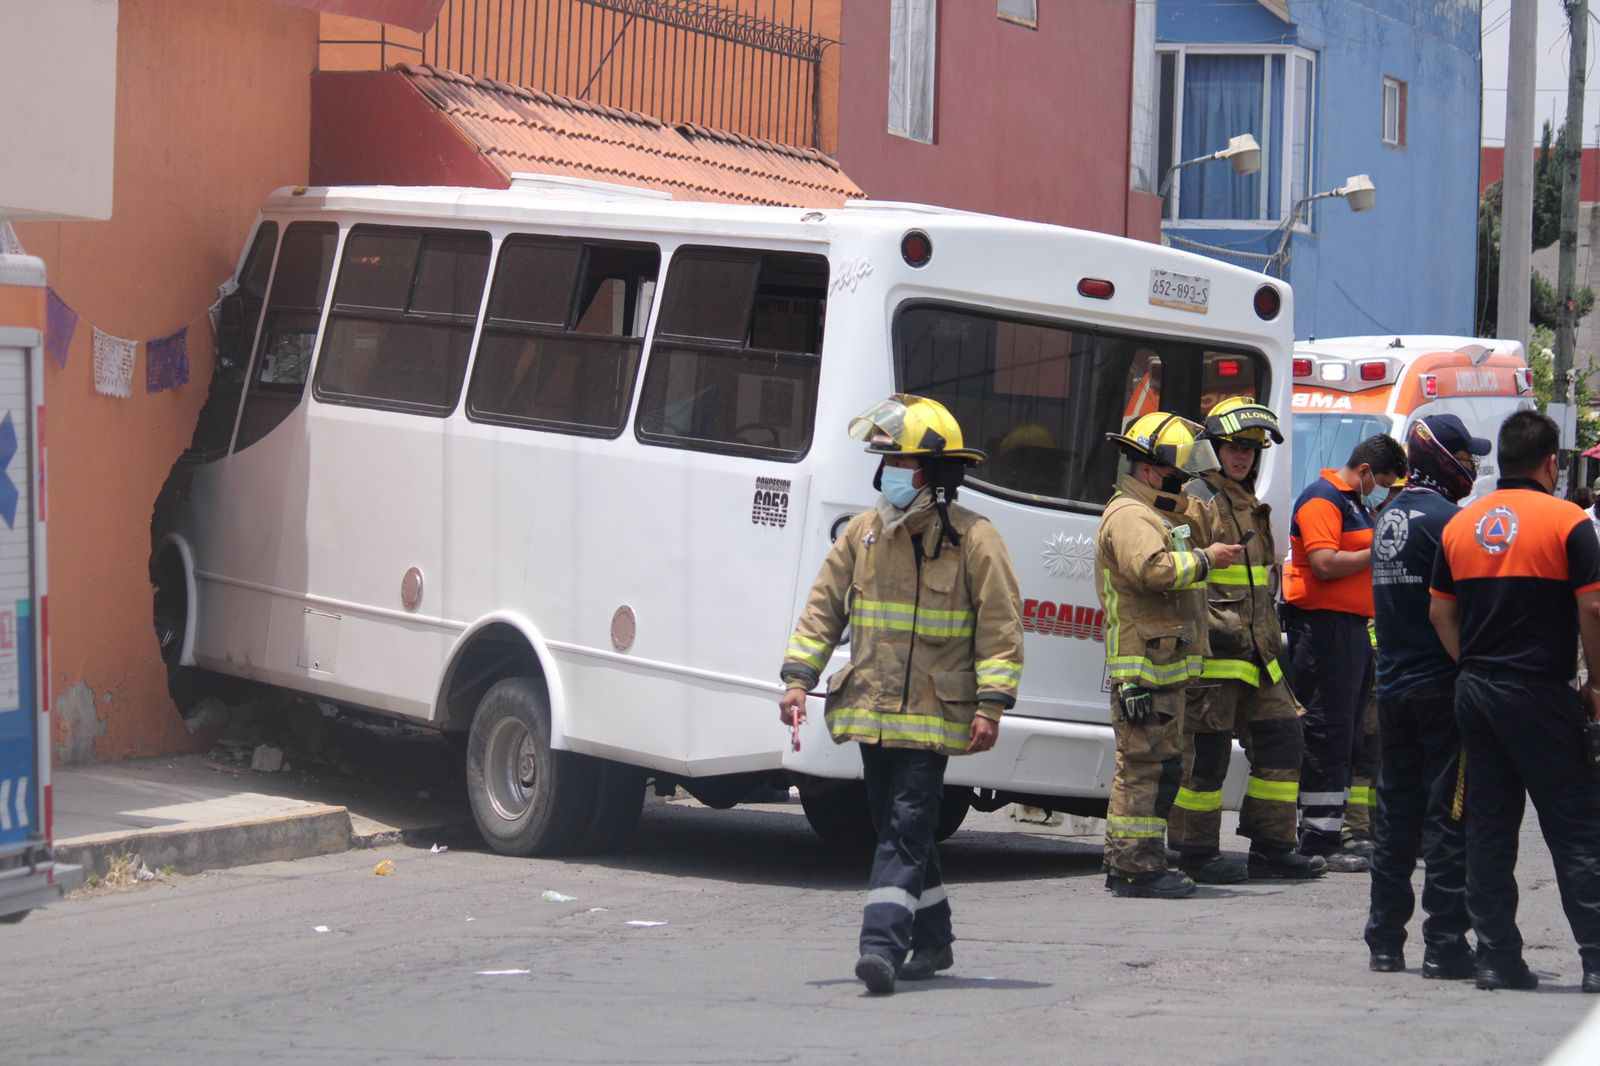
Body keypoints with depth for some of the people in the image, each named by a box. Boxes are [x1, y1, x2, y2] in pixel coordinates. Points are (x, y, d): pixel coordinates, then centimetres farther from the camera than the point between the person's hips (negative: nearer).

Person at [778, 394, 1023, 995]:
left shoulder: (973, 540, -7)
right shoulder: (863, 534, 7)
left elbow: (1001, 627, -7)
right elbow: (824, 607, 12)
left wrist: (990, 704, -13)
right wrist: (798, 678, 3)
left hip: (933, 715, -5)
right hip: (871, 709, 6)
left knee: (905, 830, -12)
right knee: (897, 829, 12)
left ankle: (882, 945, -19)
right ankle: (932, 943, 25)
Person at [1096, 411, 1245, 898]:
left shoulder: (1157, 514, 23)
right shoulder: (1129, 516, -13)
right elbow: (1154, 568, -30)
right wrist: (1206, 559, -21)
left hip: (1162, 666, 11)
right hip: (1143, 668, -11)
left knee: (1150, 764, 14)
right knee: (1148, 764, -11)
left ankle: (1123, 863, 19)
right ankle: (1138, 865, -10)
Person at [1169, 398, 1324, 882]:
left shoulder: (1251, 506, 21)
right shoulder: (1198, 501, -8)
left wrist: (1271, 641, 26)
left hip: (1254, 654, 9)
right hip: (1213, 652, -9)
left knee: (1280, 740, 9)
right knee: (1205, 752, -6)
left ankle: (1272, 847, 16)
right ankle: (1196, 854, 2)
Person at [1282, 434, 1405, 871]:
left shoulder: (1356, 502, 22)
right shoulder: (1321, 499, -11)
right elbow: (1325, 564, -21)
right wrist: (1378, 553, -13)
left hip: (1352, 626, 11)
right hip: (1324, 625, -11)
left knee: (1346, 735, 12)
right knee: (1327, 734, -10)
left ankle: (1329, 830, 17)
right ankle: (1319, 842, -9)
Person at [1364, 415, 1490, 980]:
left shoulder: (1389, 517, 12)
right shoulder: (1444, 518, -14)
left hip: (1393, 683, 8)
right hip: (1441, 683, -8)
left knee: (1396, 813, 13)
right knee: (1449, 816, -4)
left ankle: (1384, 942, 16)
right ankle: (1445, 946, -4)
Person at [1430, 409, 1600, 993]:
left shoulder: (1462, 524, 9)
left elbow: (1441, 611, 11)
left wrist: (1474, 666, 16)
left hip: (1475, 690, 5)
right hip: (1542, 693, -5)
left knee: (1488, 828, 8)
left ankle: (1498, 957, 7)